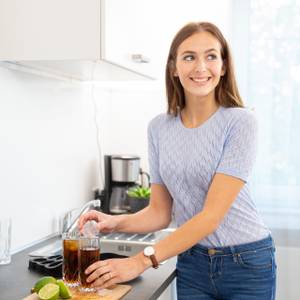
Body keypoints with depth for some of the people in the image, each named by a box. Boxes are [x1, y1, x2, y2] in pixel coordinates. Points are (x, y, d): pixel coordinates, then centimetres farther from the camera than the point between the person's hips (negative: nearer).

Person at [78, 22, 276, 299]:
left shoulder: (240, 122, -16)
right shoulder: (159, 128, -2)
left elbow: (213, 213, -21)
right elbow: (161, 211, 1)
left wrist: (142, 261, -26)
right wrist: (116, 222, -17)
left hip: (247, 263, -3)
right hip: (192, 263, 3)